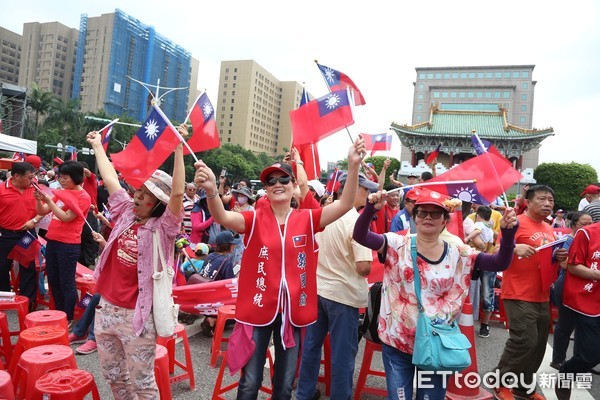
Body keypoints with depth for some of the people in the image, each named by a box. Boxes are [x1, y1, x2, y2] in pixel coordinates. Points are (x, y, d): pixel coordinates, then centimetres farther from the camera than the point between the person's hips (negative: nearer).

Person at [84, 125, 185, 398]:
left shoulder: (163, 228, -14)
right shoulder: (126, 213, 3)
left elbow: (178, 192, -30)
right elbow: (110, 178, 13)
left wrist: (178, 147, -33)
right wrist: (97, 145, 22)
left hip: (137, 315, -6)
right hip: (106, 308, 6)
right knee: (114, 377, 22)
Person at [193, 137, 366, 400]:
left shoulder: (307, 219, -2)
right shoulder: (255, 219, -6)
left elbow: (345, 205, -13)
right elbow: (222, 217, -24)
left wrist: (353, 165, -27)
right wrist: (211, 190, -46)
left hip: (293, 311, 2)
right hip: (258, 309, -1)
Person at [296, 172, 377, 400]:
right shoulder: (356, 221, -19)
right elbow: (363, 267, -24)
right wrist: (367, 268, -3)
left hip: (317, 288, 7)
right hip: (342, 294, -7)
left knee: (312, 344, 18)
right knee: (342, 353, 7)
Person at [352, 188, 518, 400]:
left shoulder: (460, 254, -1)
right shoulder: (397, 245, -8)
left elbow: (499, 263, -8)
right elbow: (360, 236, -19)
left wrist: (508, 232, -24)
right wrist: (371, 208, -37)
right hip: (397, 342, -1)